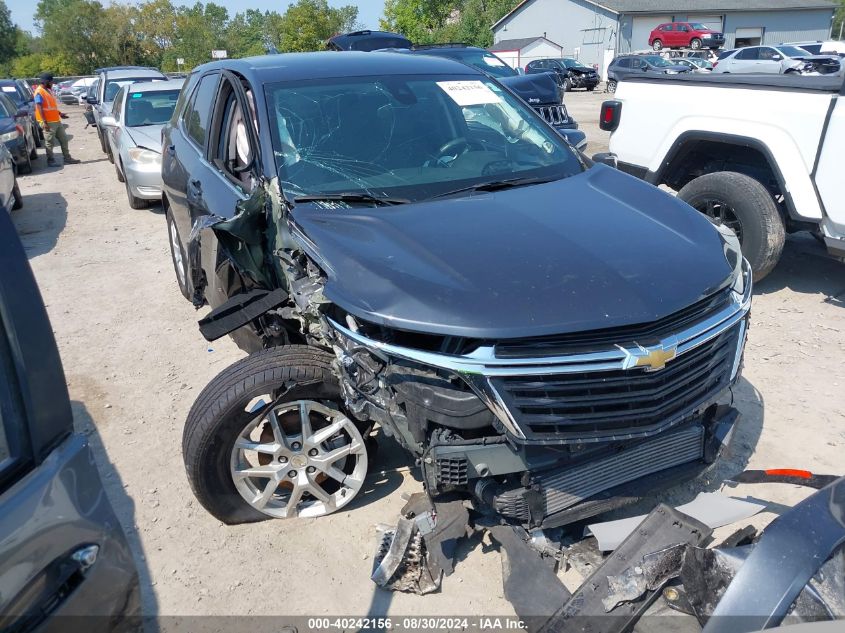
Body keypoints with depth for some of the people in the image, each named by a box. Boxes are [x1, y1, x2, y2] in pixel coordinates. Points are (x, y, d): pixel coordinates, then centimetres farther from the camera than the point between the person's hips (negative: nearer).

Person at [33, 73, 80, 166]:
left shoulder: (48, 90, 15)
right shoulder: (39, 92, -13)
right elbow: (39, 108, -18)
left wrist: (60, 113, 20)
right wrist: (44, 122, -23)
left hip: (56, 120, 9)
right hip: (48, 122, -9)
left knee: (63, 138, 11)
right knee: (49, 142, -2)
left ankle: (67, 158, 17)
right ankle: (50, 160, 5)